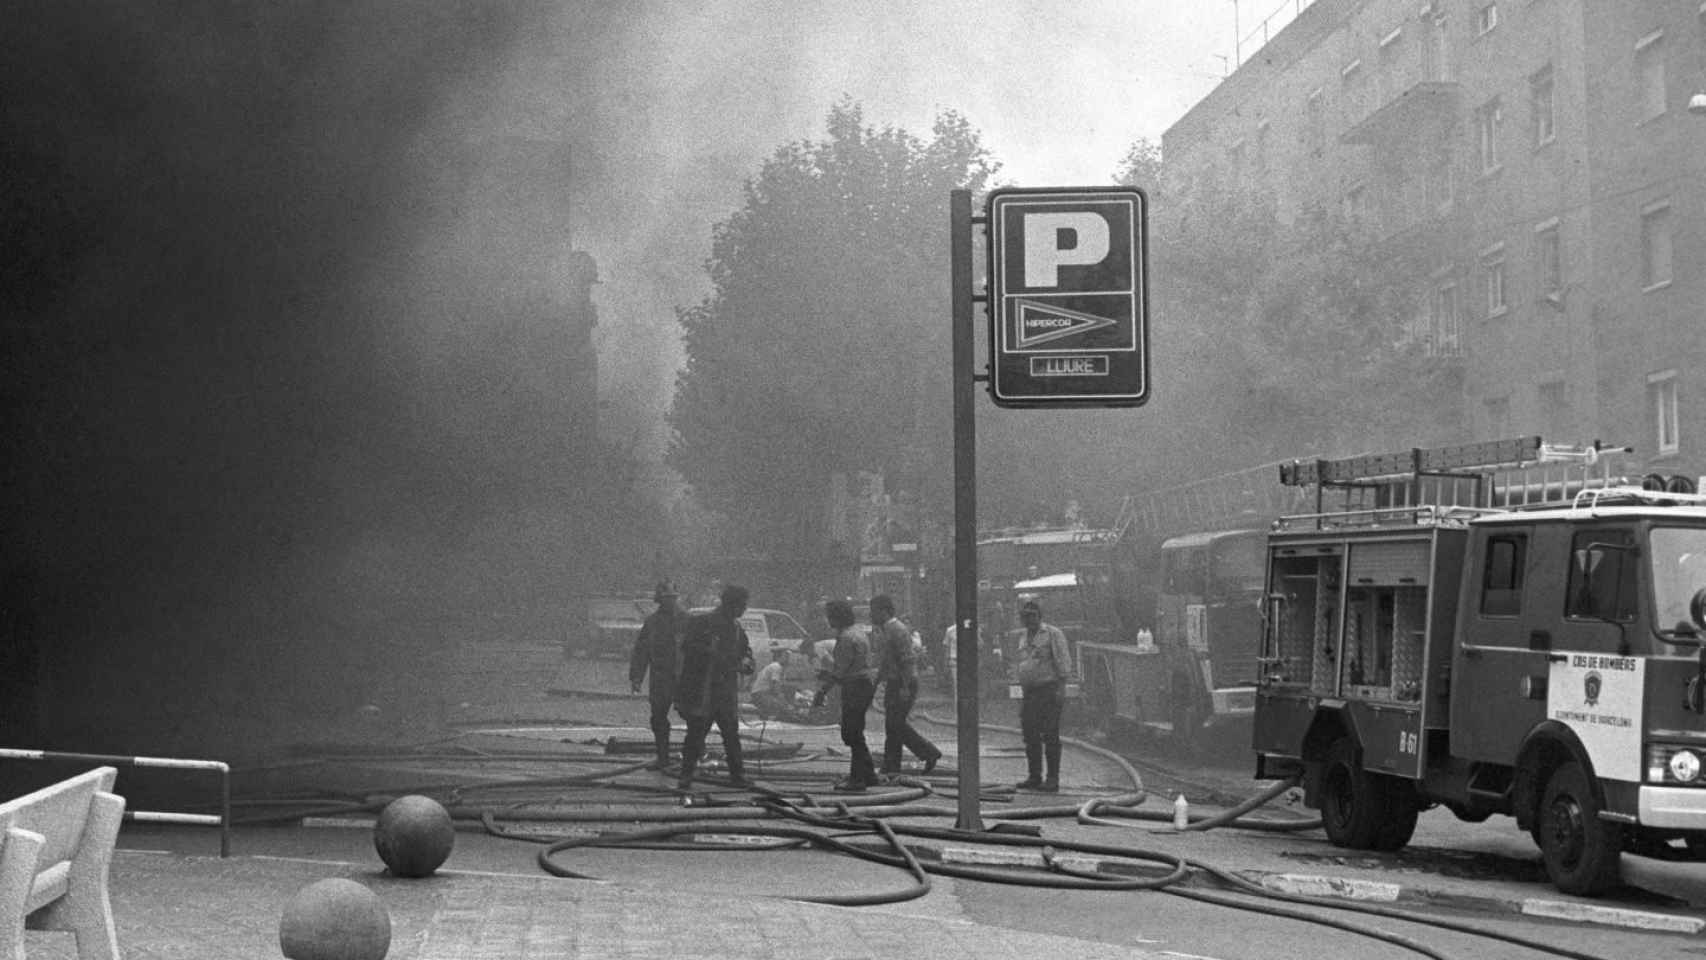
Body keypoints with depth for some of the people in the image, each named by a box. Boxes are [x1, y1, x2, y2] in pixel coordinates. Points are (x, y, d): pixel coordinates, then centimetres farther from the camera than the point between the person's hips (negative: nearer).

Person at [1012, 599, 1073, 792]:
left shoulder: (1053, 634, -4)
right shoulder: (1024, 638, 18)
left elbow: (1063, 662, -9)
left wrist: (1061, 688, -17)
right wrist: (1022, 692, 19)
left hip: (1048, 691, -7)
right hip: (1028, 693, 7)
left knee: (1050, 736, -7)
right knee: (1030, 737, 8)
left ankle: (1052, 779, -6)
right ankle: (1034, 777, 14)